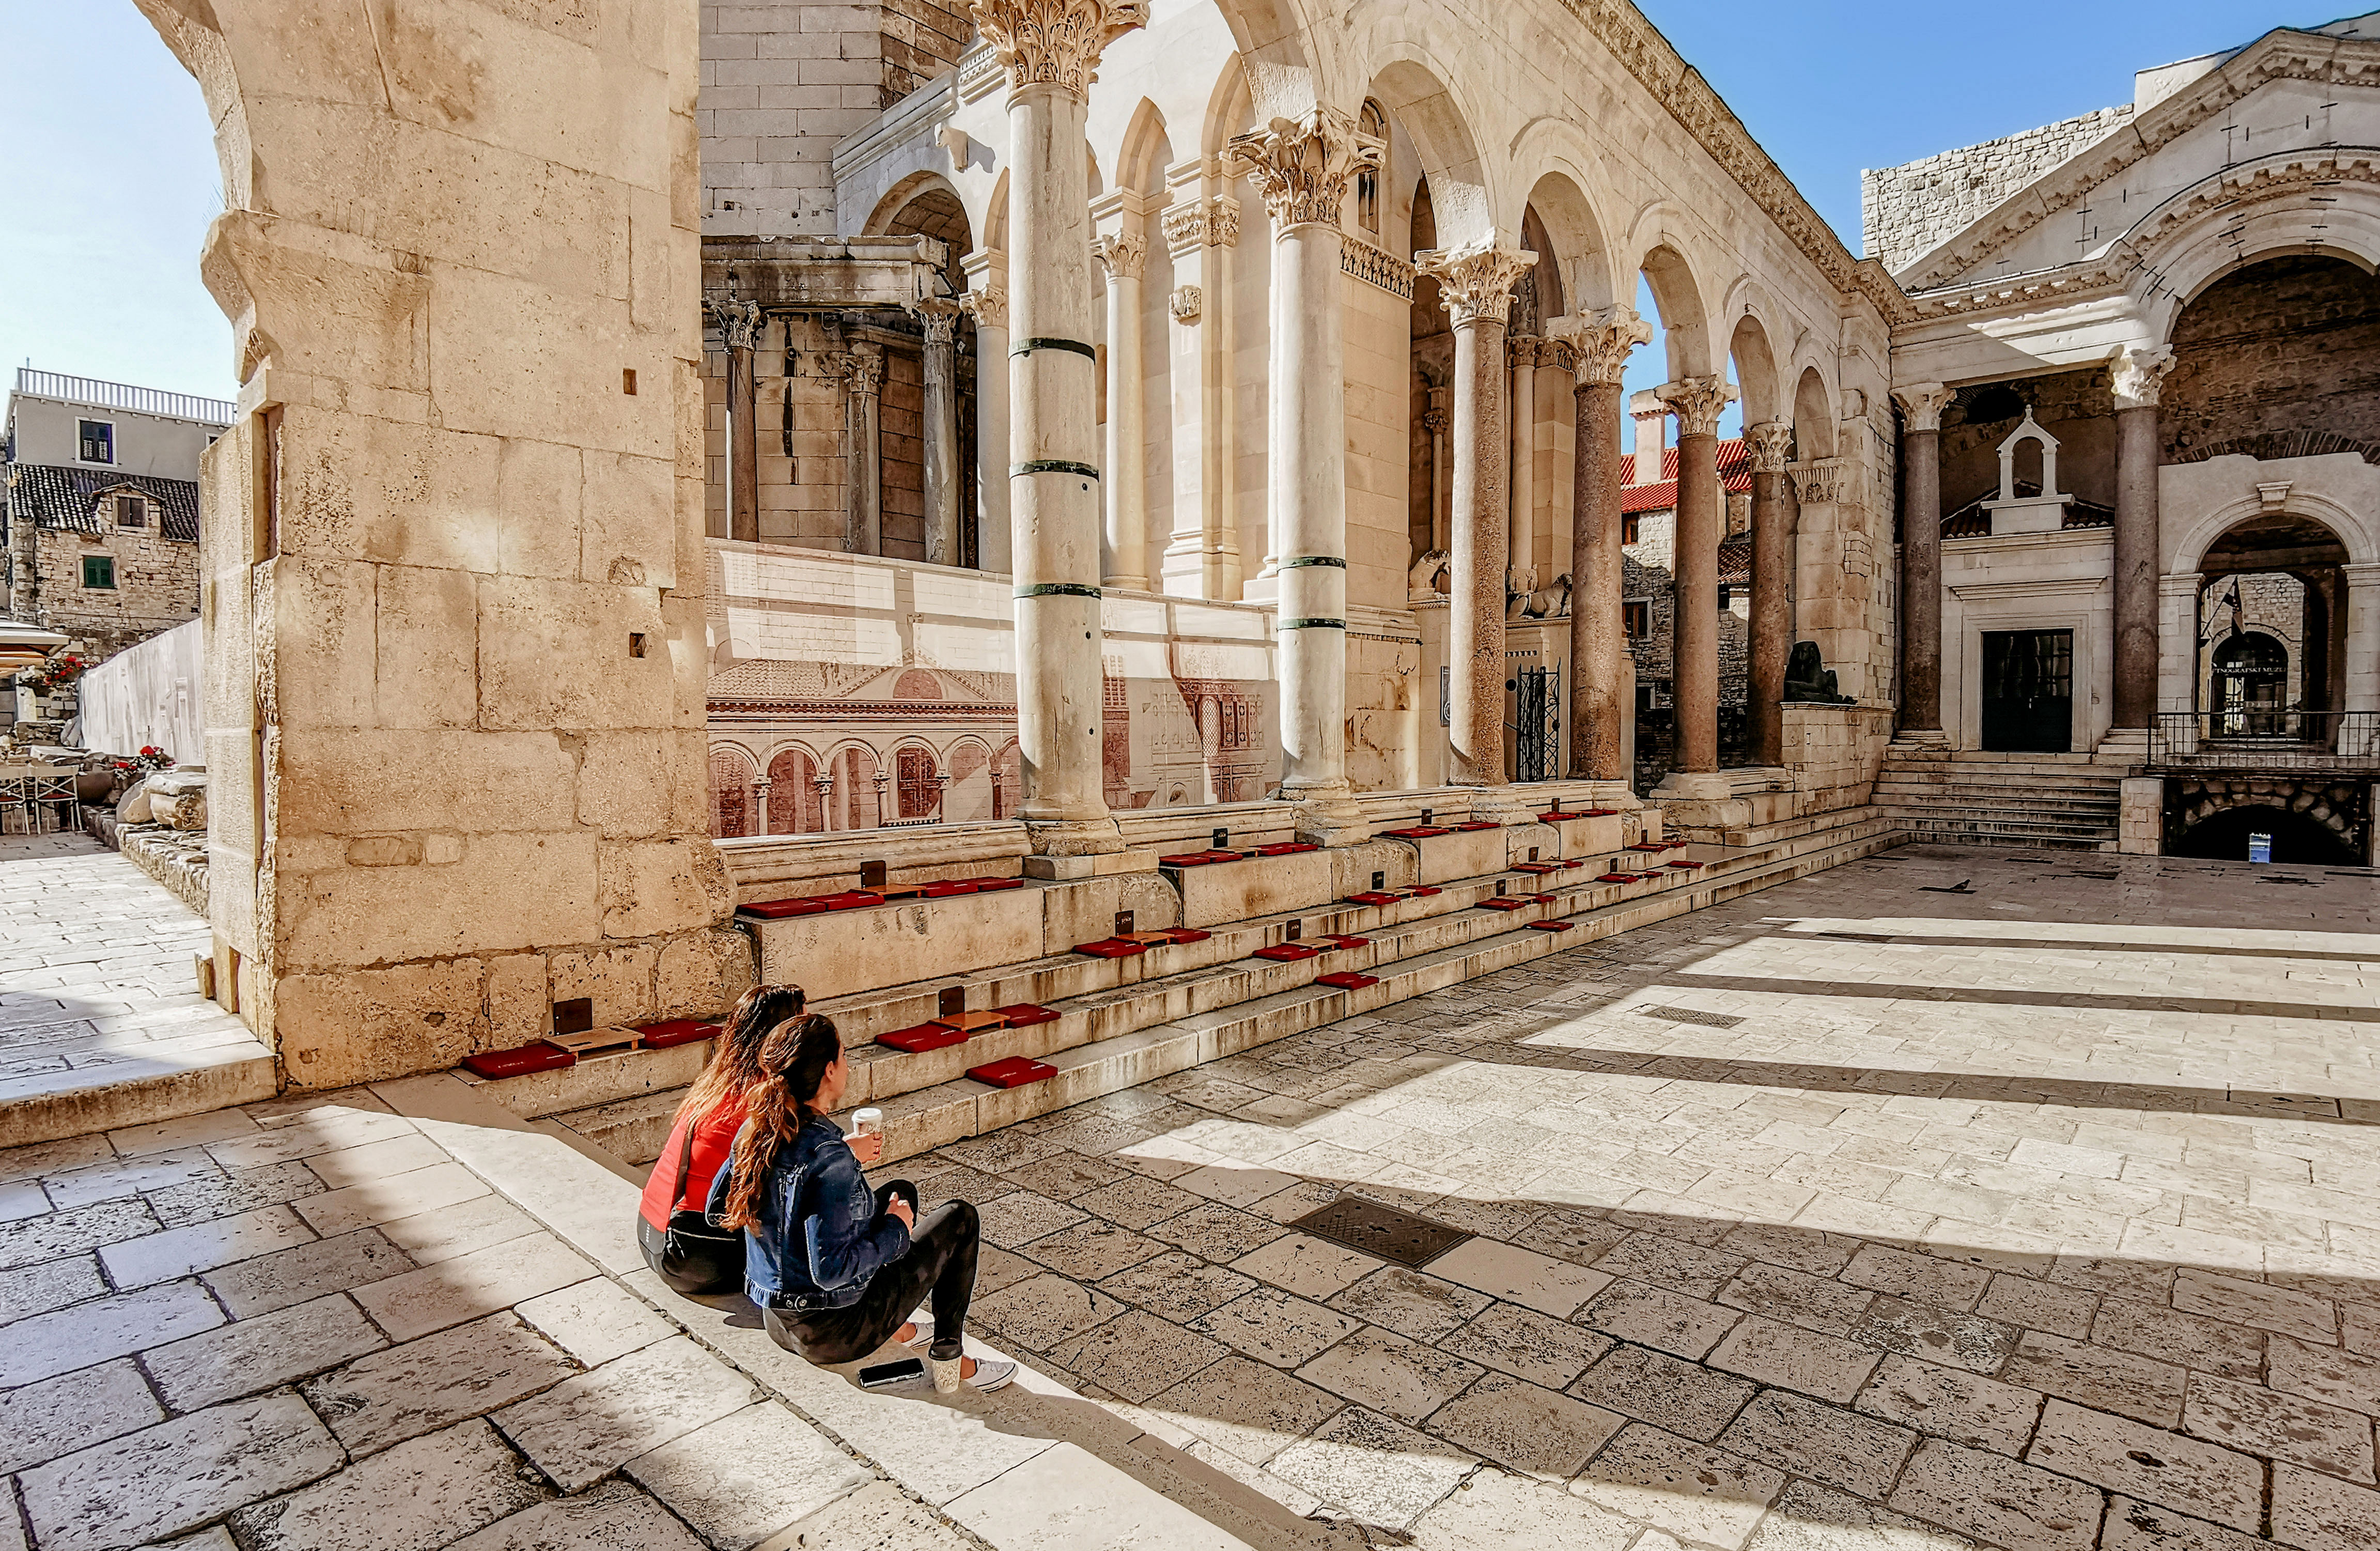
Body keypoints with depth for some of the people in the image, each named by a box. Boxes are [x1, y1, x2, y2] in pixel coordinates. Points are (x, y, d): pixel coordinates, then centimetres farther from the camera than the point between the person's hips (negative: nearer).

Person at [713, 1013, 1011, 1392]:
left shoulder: (754, 1133, -7)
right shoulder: (829, 1157, -30)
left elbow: (718, 1211, 10)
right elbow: (831, 1269, -33)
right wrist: (895, 1232, -14)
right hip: (832, 1336, -8)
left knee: (902, 1192, 22)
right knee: (960, 1219, 5)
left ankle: (897, 1327, 29)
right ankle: (949, 1359, 13)